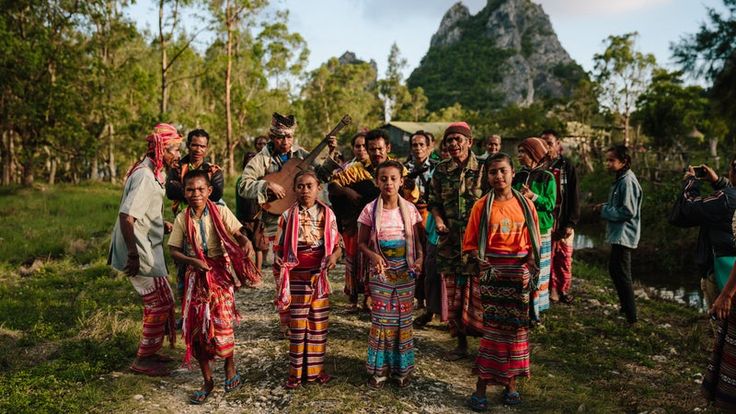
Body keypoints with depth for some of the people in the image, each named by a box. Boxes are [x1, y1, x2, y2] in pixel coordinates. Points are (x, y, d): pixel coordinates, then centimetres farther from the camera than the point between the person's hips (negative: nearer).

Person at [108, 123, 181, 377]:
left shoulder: (153, 173, 12)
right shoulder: (145, 176, -20)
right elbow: (126, 215, -27)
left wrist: (164, 225, 16)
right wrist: (133, 255, -28)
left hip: (148, 251, 10)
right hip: (139, 254, -10)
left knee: (161, 301, 18)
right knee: (159, 304, -2)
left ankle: (149, 351, 32)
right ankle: (143, 360, 11)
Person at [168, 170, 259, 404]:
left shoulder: (221, 212, -5)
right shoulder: (182, 219, 0)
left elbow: (238, 235, -5)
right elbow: (174, 251, 1)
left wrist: (247, 244, -28)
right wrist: (194, 261, -16)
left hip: (220, 273, -2)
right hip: (196, 276, 3)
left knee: (222, 323, -8)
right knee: (196, 327, 4)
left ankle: (230, 369, 24)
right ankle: (208, 381, 23)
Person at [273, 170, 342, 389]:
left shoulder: (327, 214, 1)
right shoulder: (288, 216, -3)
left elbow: (337, 245, 7)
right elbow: (279, 250, 0)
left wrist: (334, 256, -15)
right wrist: (281, 280, -10)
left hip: (320, 276, 2)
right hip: (297, 278, -2)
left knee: (318, 325, 9)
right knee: (297, 326, 3)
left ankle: (315, 369, 22)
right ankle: (296, 372, 15)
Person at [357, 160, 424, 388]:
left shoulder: (409, 209, -1)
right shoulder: (370, 210, -5)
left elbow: (417, 240, 5)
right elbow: (361, 242, 0)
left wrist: (419, 259, -14)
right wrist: (373, 255, -19)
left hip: (405, 273, 1)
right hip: (380, 272, -1)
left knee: (403, 319, 8)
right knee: (381, 319, 4)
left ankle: (402, 367, 23)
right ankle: (380, 368, 19)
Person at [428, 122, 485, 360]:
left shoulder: (482, 170, -3)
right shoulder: (441, 171, 6)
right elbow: (434, 202, 13)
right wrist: (439, 221, -5)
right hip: (449, 242, 4)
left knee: (478, 293, -1)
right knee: (453, 293, 11)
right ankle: (461, 344, 27)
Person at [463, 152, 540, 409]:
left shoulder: (525, 204, 4)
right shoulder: (482, 206, -2)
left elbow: (533, 242, 9)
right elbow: (470, 245, 0)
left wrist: (530, 267, -5)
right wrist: (482, 262, -17)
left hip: (519, 272, 3)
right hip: (492, 272, -3)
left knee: (516, 327, 9)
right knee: (493, 327, -4)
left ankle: (511, 383, 24)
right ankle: (481, 387, 7)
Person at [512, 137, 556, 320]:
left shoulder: (547, 178, -2)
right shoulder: (518, 177, 10)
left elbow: (551, 204, -7)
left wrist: (533, 196, -19)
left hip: (540, 229, -4)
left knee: (536, 269, 0)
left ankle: (535, 309, 10)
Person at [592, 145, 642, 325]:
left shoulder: (628, 182, -19)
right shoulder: (620, 180, 11)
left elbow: (628, 212, -23)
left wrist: (604, 211, -15)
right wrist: (604, 207, 3)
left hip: (624, 235, -10)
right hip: (618, 234, 10)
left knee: (622, 275, -3)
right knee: (614, 270, 20)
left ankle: (631, 316, 6)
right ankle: (625, 307, 34)